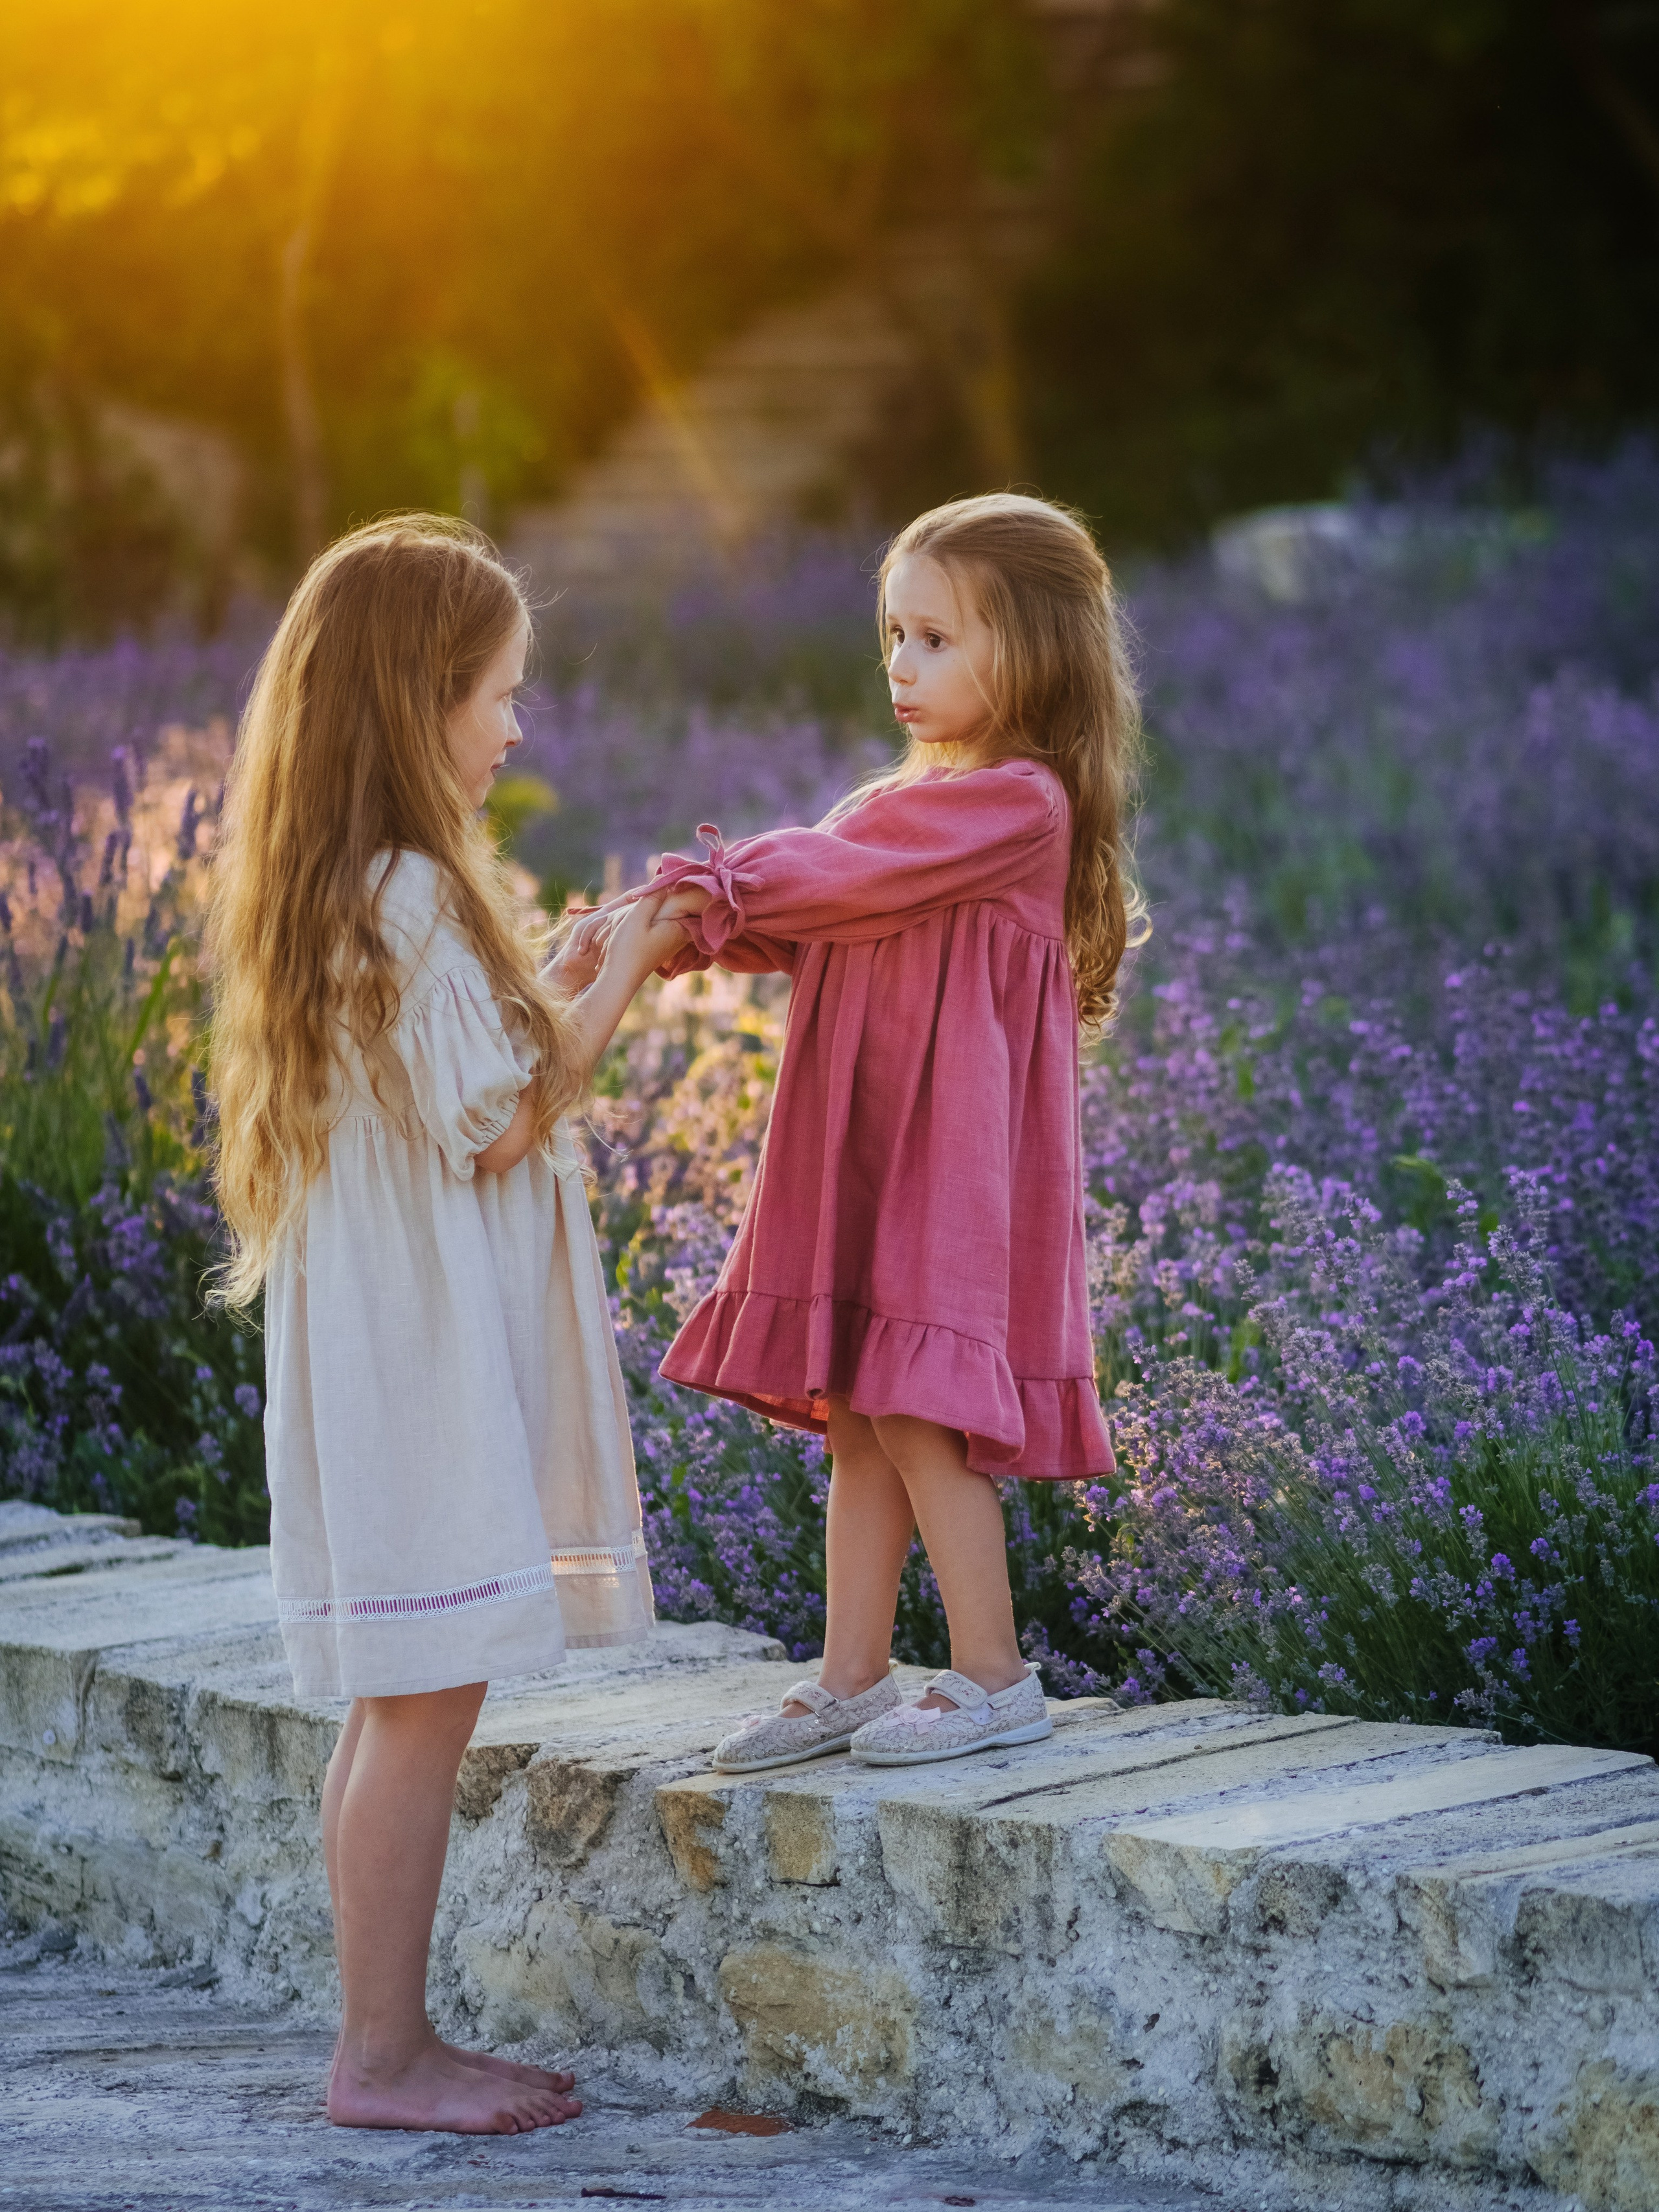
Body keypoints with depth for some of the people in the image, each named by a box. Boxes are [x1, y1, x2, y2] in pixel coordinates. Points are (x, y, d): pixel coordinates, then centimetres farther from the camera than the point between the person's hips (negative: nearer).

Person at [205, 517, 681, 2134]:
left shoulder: (335, 888, 14)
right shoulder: (405, 893, -17)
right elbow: (494, 1125, -17)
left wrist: (573, 987, 12)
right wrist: (614, 983, -8)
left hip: (397, 1336, 10)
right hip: (421, 1345, -10)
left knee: (398, 1705, 13)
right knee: (424, 1700, -5)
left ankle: (391, 2040, 19)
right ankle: (383, 2056, 1)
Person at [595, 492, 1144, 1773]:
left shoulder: (1019, 802, -11)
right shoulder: (917, 799, 18)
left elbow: (845, 877, -17)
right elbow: (808, 921, 6)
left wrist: (717, 885, -8)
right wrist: (696, 927, -11)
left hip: (951, 1161, -9)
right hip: (866, 1155, 9)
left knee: (914, 1411, -9)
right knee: (857, 1421, 10)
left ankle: (996, 1681, 0)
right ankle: (852, 1683, 16)